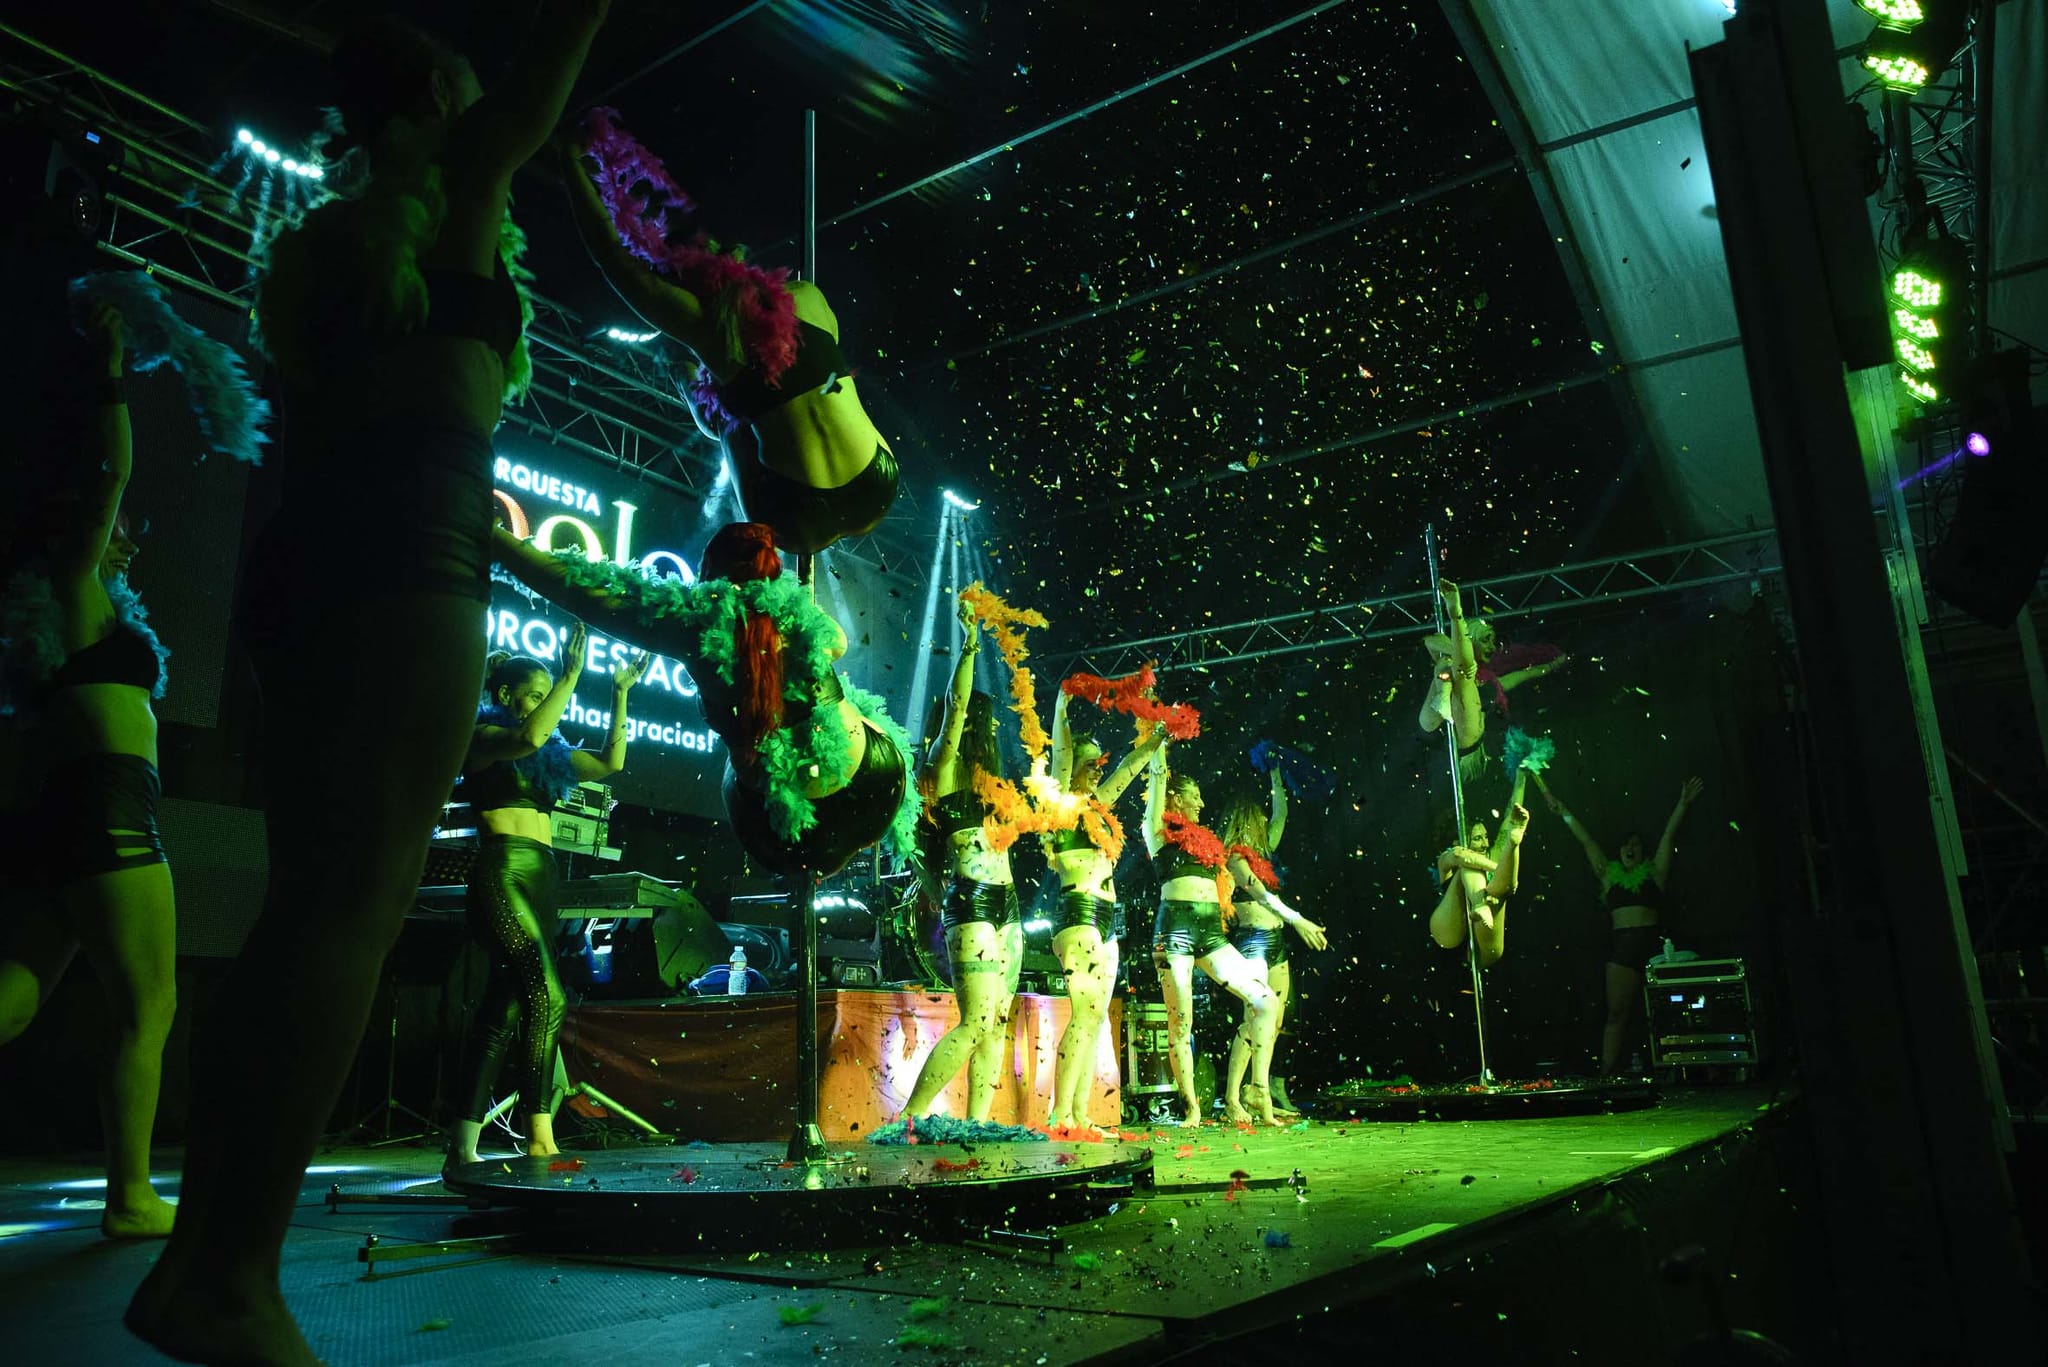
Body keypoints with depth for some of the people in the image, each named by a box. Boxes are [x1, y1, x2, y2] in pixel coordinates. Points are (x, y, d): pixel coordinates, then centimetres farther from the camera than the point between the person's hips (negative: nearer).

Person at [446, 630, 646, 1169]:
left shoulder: (548, 756, 22)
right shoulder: (482, 737, 1)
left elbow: (610, 763, 19)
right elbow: (530, 737, -21)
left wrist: (620, 694, 17)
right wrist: (571, 675, -17)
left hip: (540, 881, 8)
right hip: (503, 875, -8)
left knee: (504, 1012, 5)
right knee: (546, 997, -18)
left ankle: (463, 1146, 7)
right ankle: (540, 1135, -17)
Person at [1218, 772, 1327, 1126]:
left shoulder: (1260, 851, 17)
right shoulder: (1235, 855, -7)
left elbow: (1281, 818, 28)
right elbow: (1261, 894, -18)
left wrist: (1277, 782, 28)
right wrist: (1297, 919, -24)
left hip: (1275, 941, 9)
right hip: (1253, 940, -9)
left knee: (1276, 1021, 7)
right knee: (1257, 1017, -16)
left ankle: (1260, 1094, 11)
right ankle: (1232, 1099, -15)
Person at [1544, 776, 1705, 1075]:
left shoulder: (1655, 871, 13)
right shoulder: (1609, 874, 17)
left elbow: (1669, 835, 9)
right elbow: (1586, 840, 20)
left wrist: (1683, 804, 4)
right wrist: (1562, 811, 24)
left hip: (1652, 943, -1)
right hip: (1621, 945, 1)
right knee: (1617, 1013, -2)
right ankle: (1606, 1074, -5)